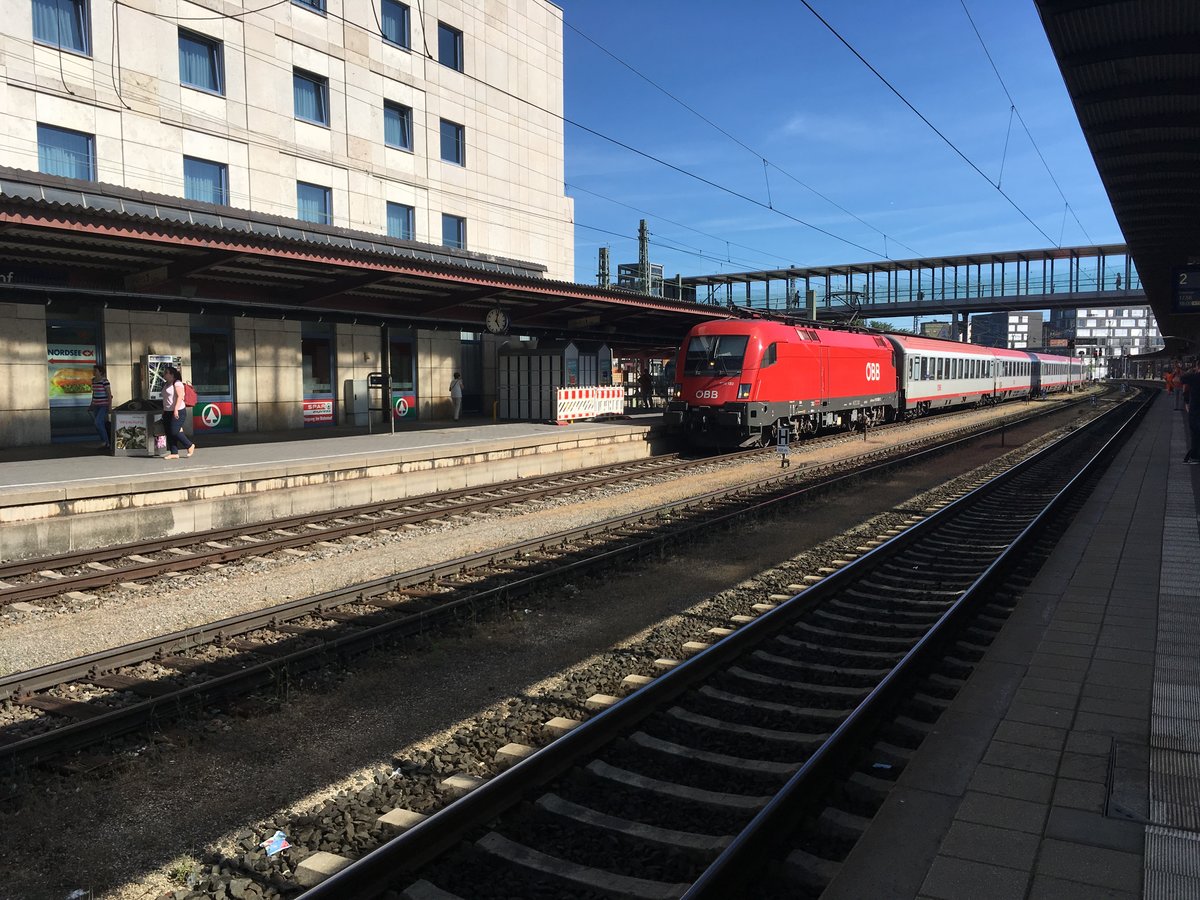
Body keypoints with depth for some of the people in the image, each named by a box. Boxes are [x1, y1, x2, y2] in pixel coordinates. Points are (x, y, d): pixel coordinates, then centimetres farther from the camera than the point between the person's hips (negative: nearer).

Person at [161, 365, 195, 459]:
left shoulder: (177, 383, -10)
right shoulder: (167, 385, 18)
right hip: (168, 412, 9)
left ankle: (190, 446, 5)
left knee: (174, 432, -13)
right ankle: (174, 453, 7)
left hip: (178, 412, -9)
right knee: (169, 433, 4)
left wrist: (176, 409, -27)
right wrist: (164, 411, 20)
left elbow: (180, 397, -20)